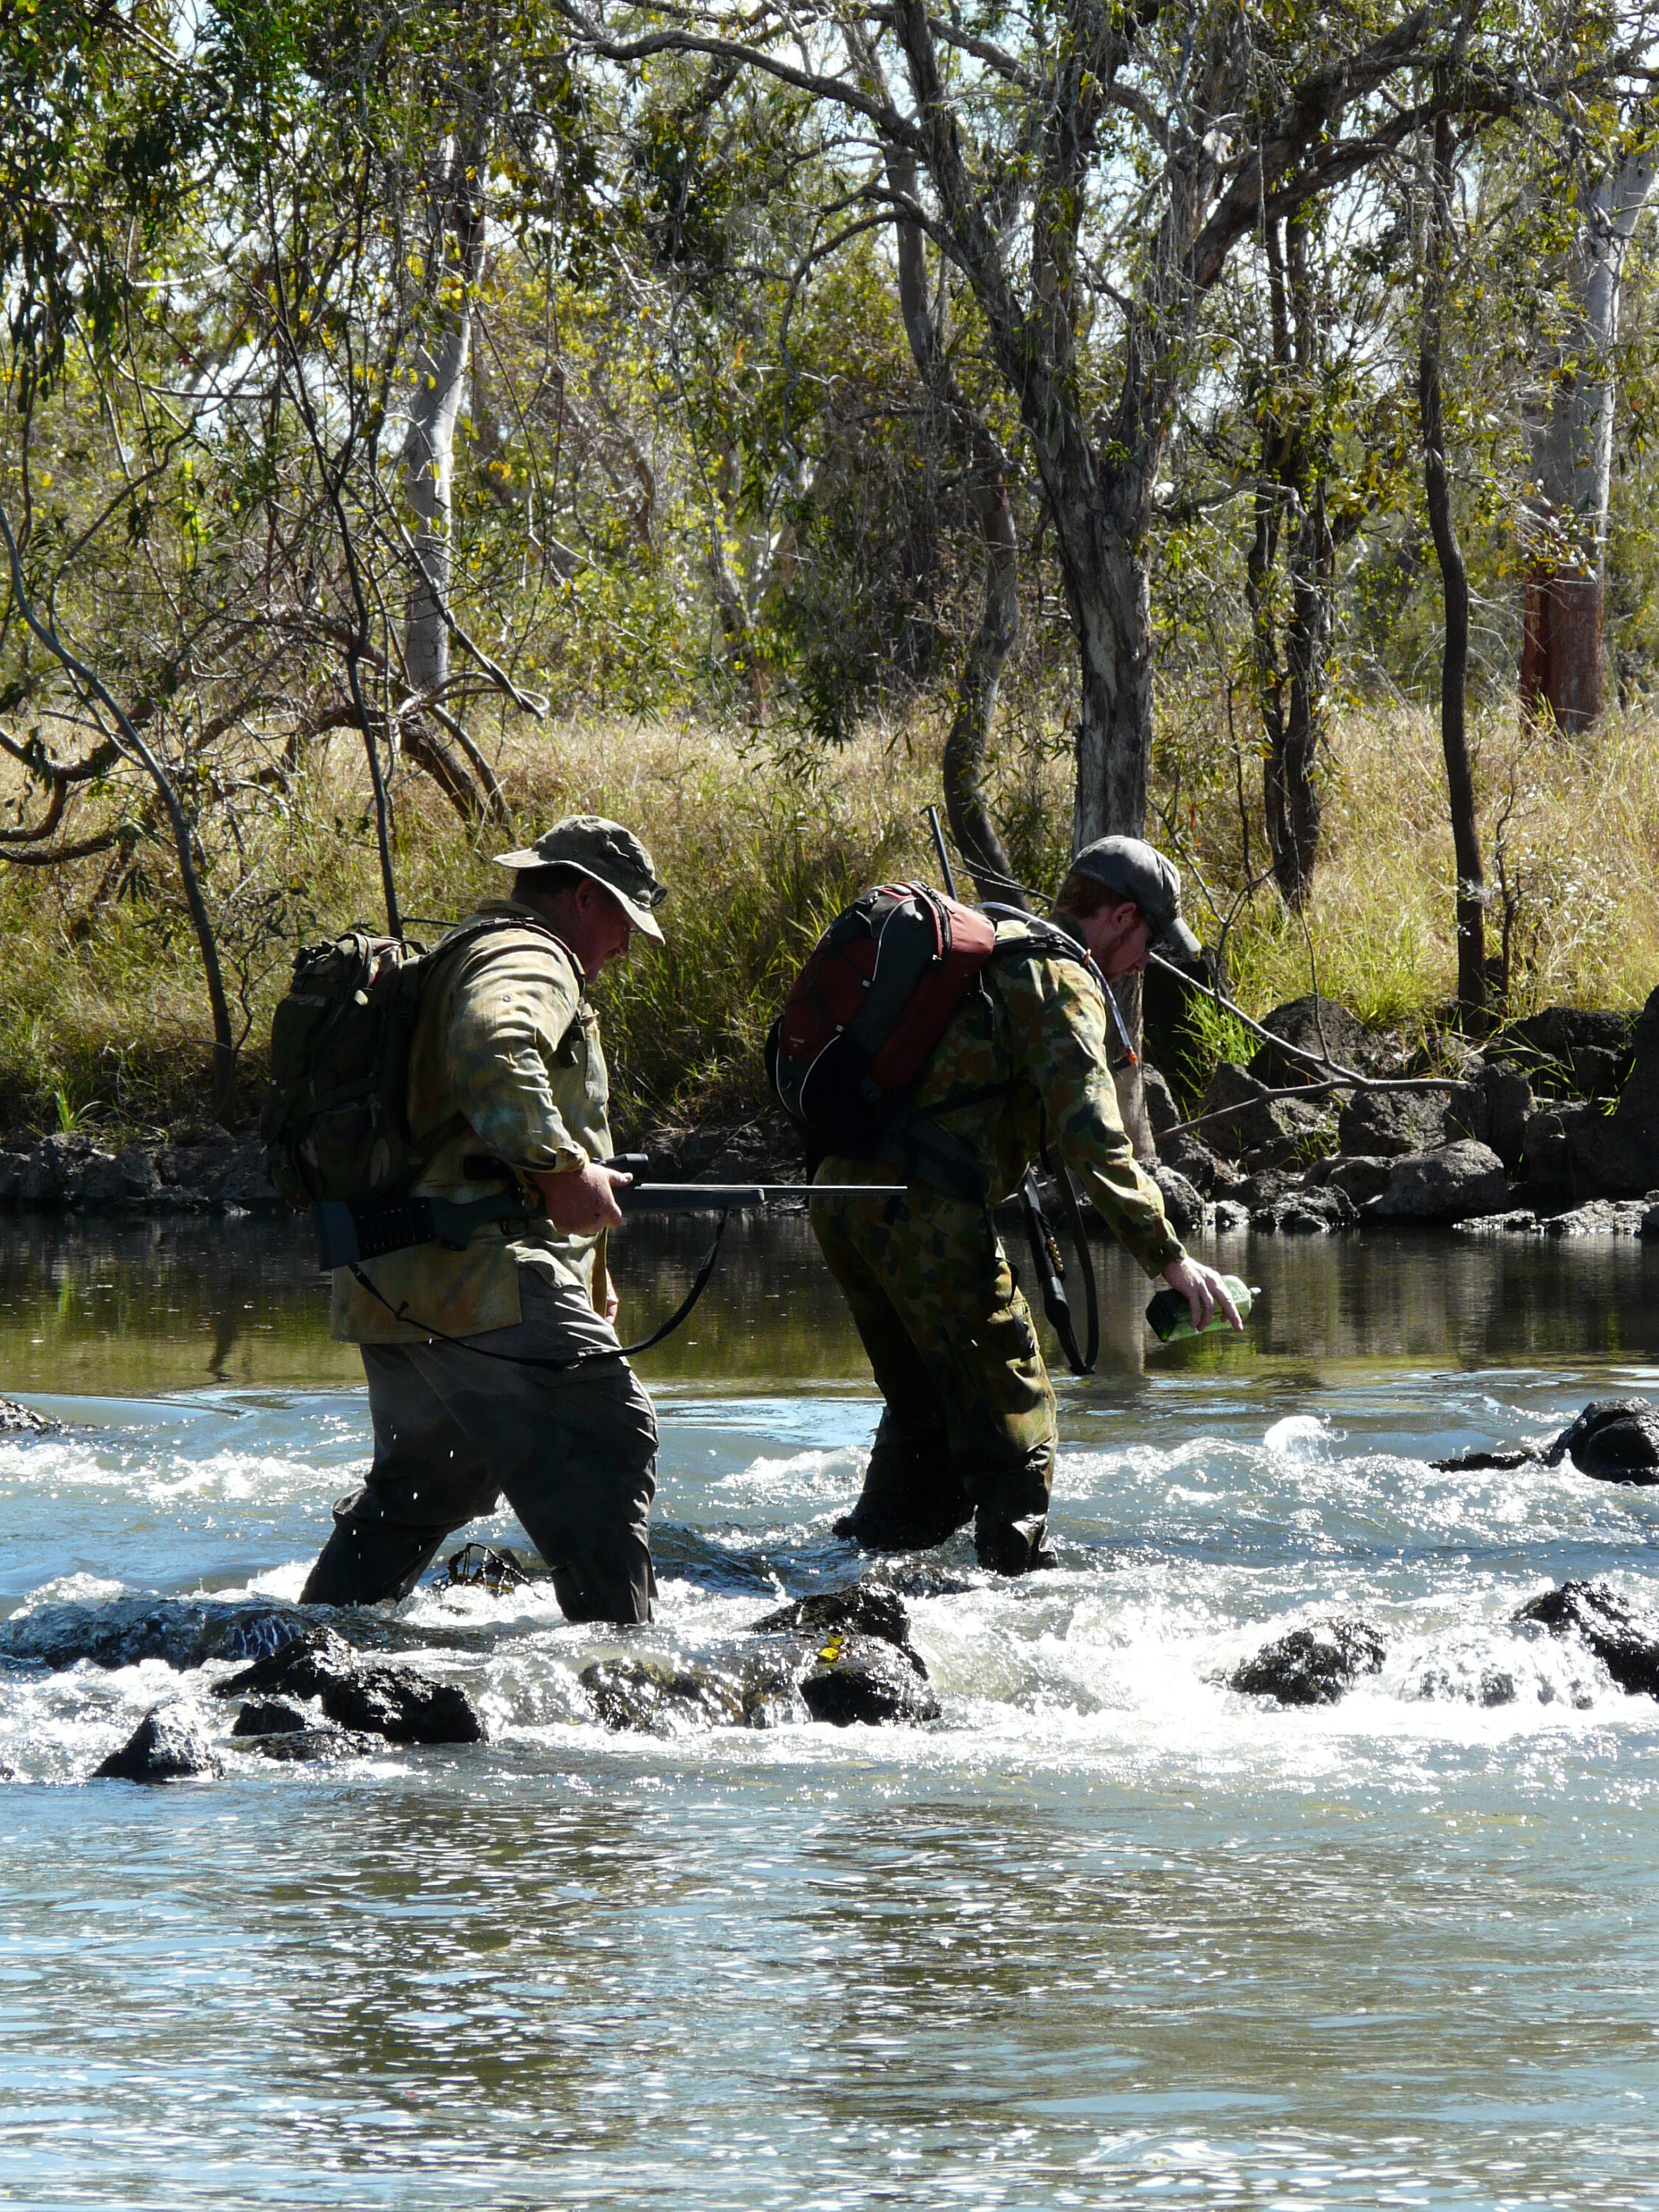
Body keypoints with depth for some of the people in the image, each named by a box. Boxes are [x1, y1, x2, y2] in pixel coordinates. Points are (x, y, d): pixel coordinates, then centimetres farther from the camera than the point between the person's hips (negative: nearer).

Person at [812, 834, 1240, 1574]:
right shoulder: (1062, 977, -6)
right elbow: (1091, 1137, -17)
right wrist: (1170, 1258, -17)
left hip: (841, 1196, 9)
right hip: (926, 1211, -9)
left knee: (923, 1403, 23)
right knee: (1010, 1410, 1)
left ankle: (875, 1546, 26)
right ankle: (1016, 1566, 0)